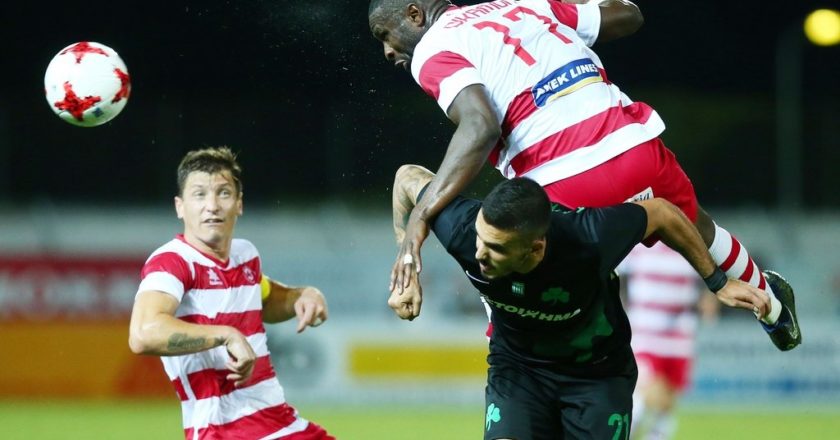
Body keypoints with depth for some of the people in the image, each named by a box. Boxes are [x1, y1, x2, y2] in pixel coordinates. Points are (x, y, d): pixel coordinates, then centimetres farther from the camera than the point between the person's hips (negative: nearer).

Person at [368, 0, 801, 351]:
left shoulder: (434, 51, 1)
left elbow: (480, 127, -18)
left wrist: (420, 217, -23)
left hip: (569, 188, -7)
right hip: (639, 150, 7)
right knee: (693, 228, 37)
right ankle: (769, 301, 62)